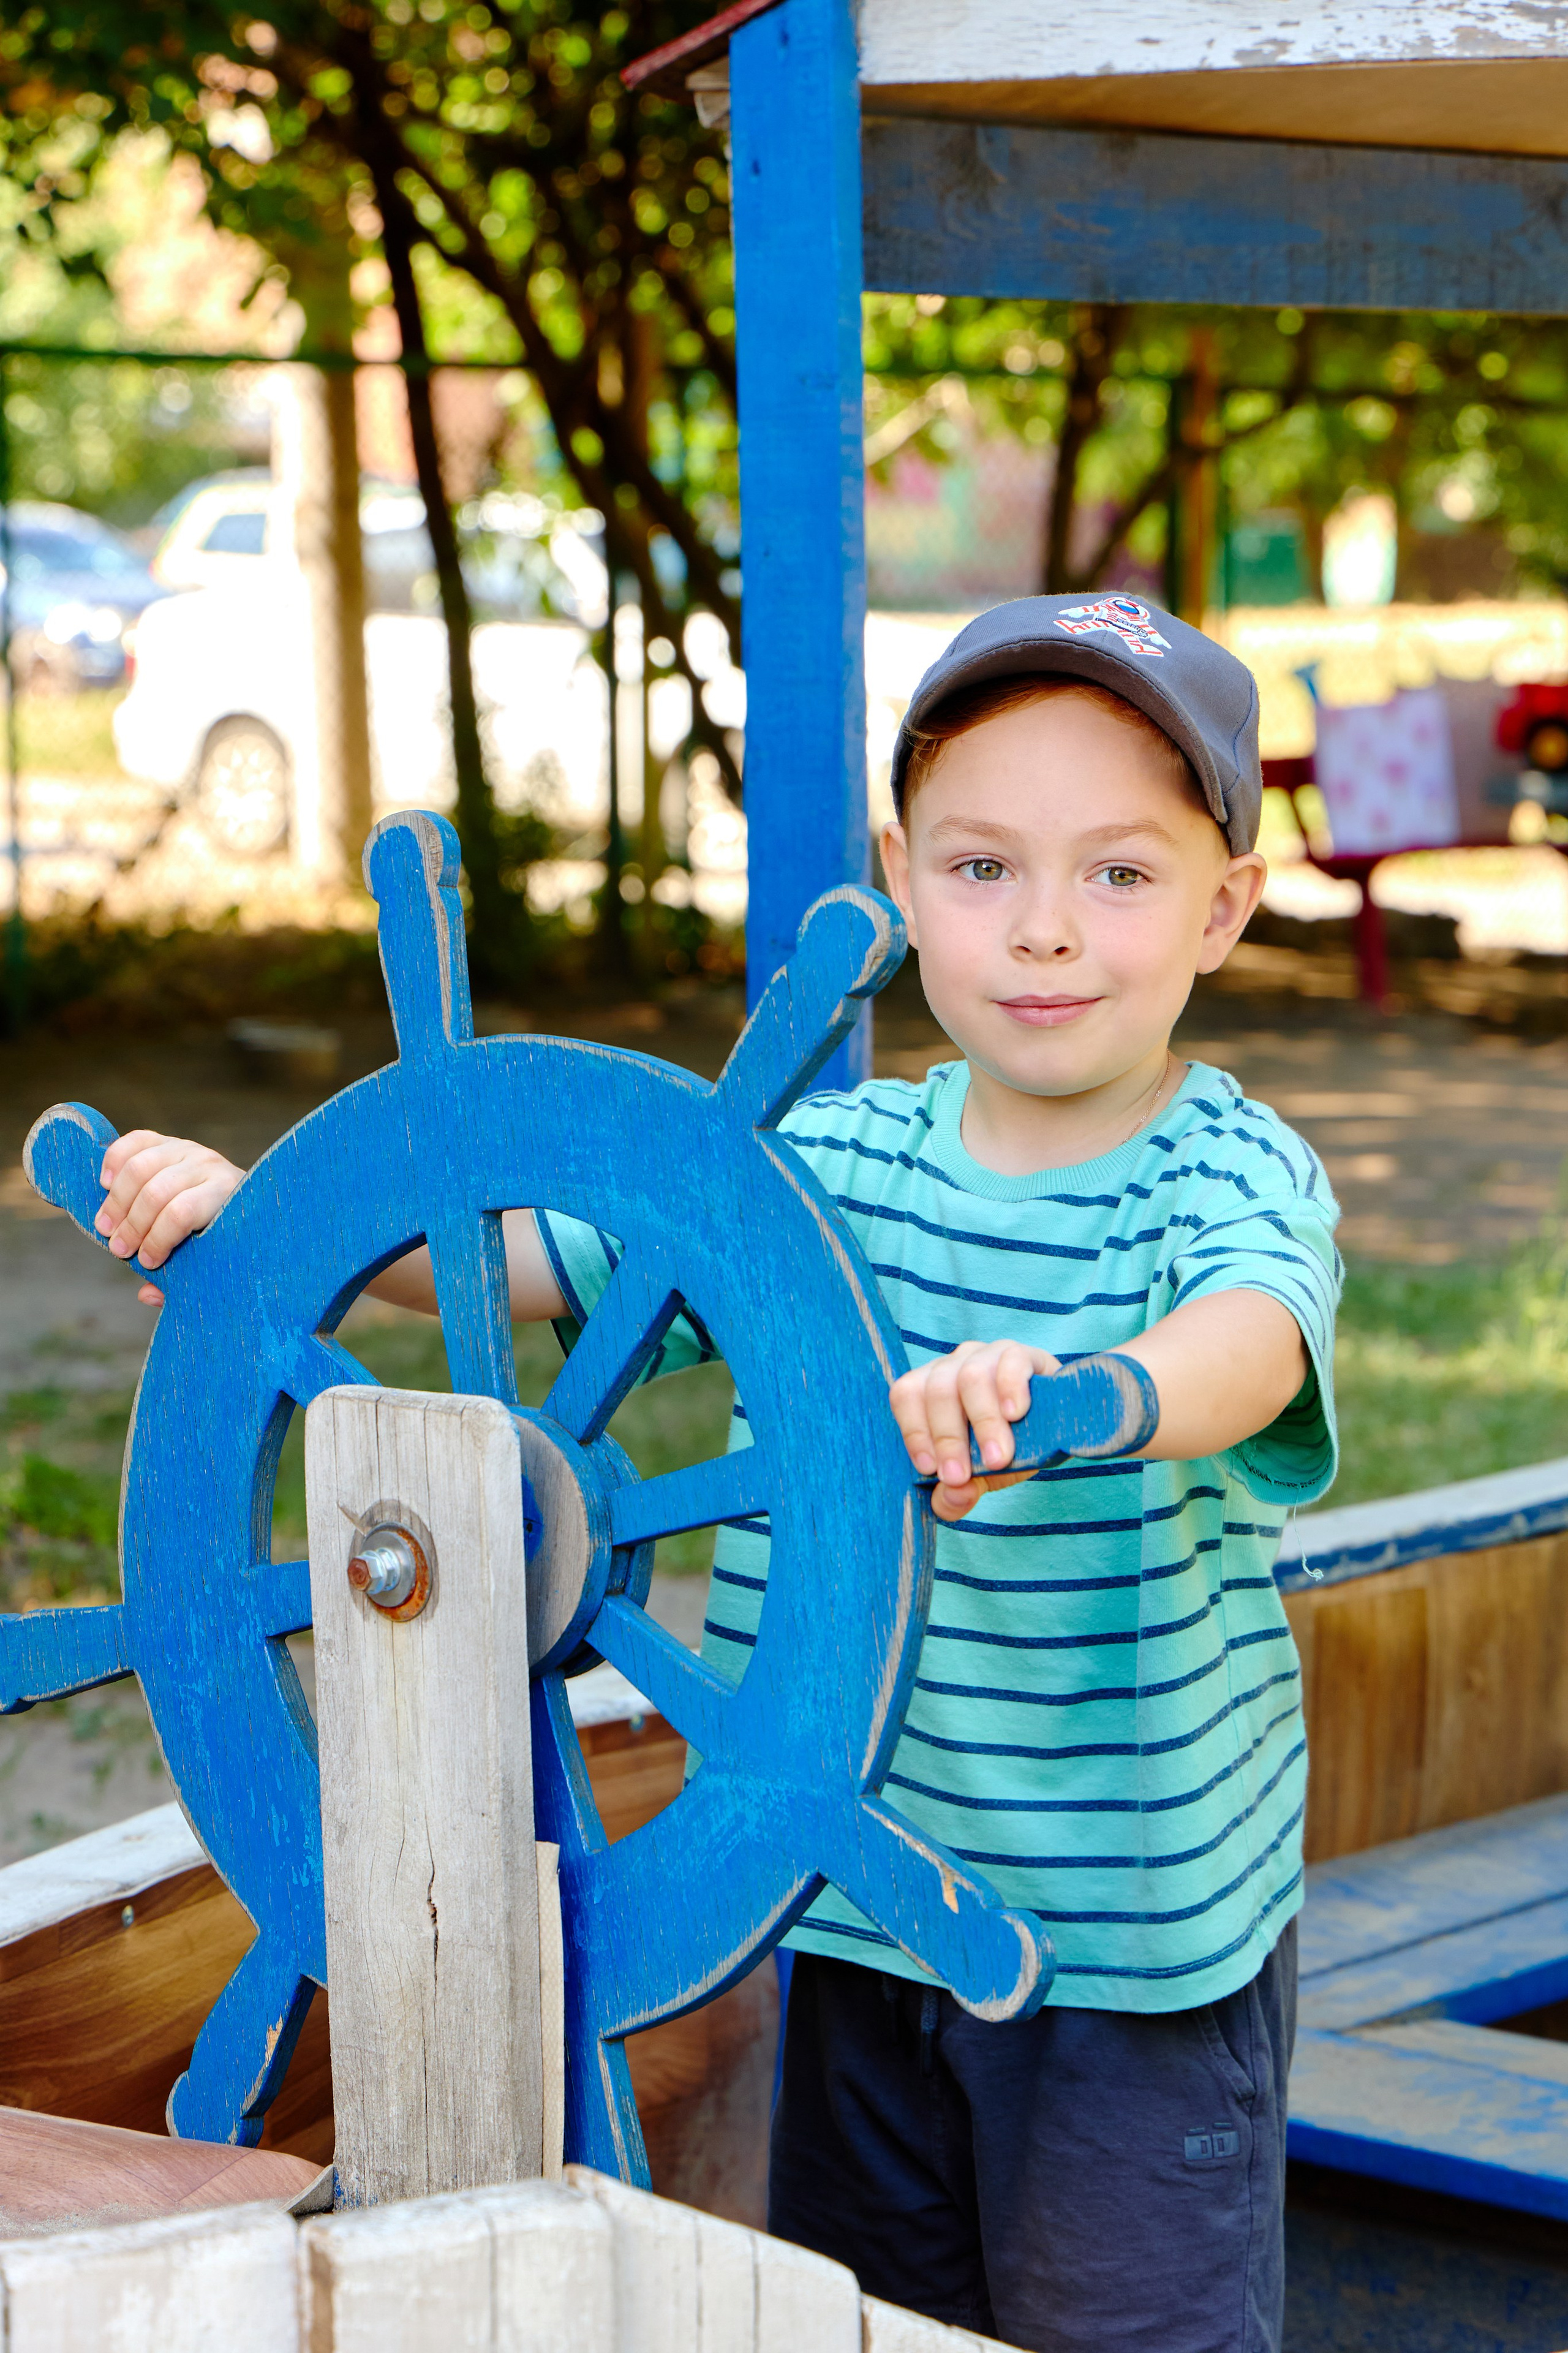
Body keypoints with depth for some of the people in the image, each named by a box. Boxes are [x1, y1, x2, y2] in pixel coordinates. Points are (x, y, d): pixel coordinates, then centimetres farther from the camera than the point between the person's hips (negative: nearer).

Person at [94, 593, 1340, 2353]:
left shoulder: (1233, 1173, -13)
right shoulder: (829, 1162, 1)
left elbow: (1250, 1340, -36)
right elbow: (522, 1247, 5)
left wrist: (1075, 1392, -59)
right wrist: (252, 1207, -10)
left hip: (1138, 1942, -5)